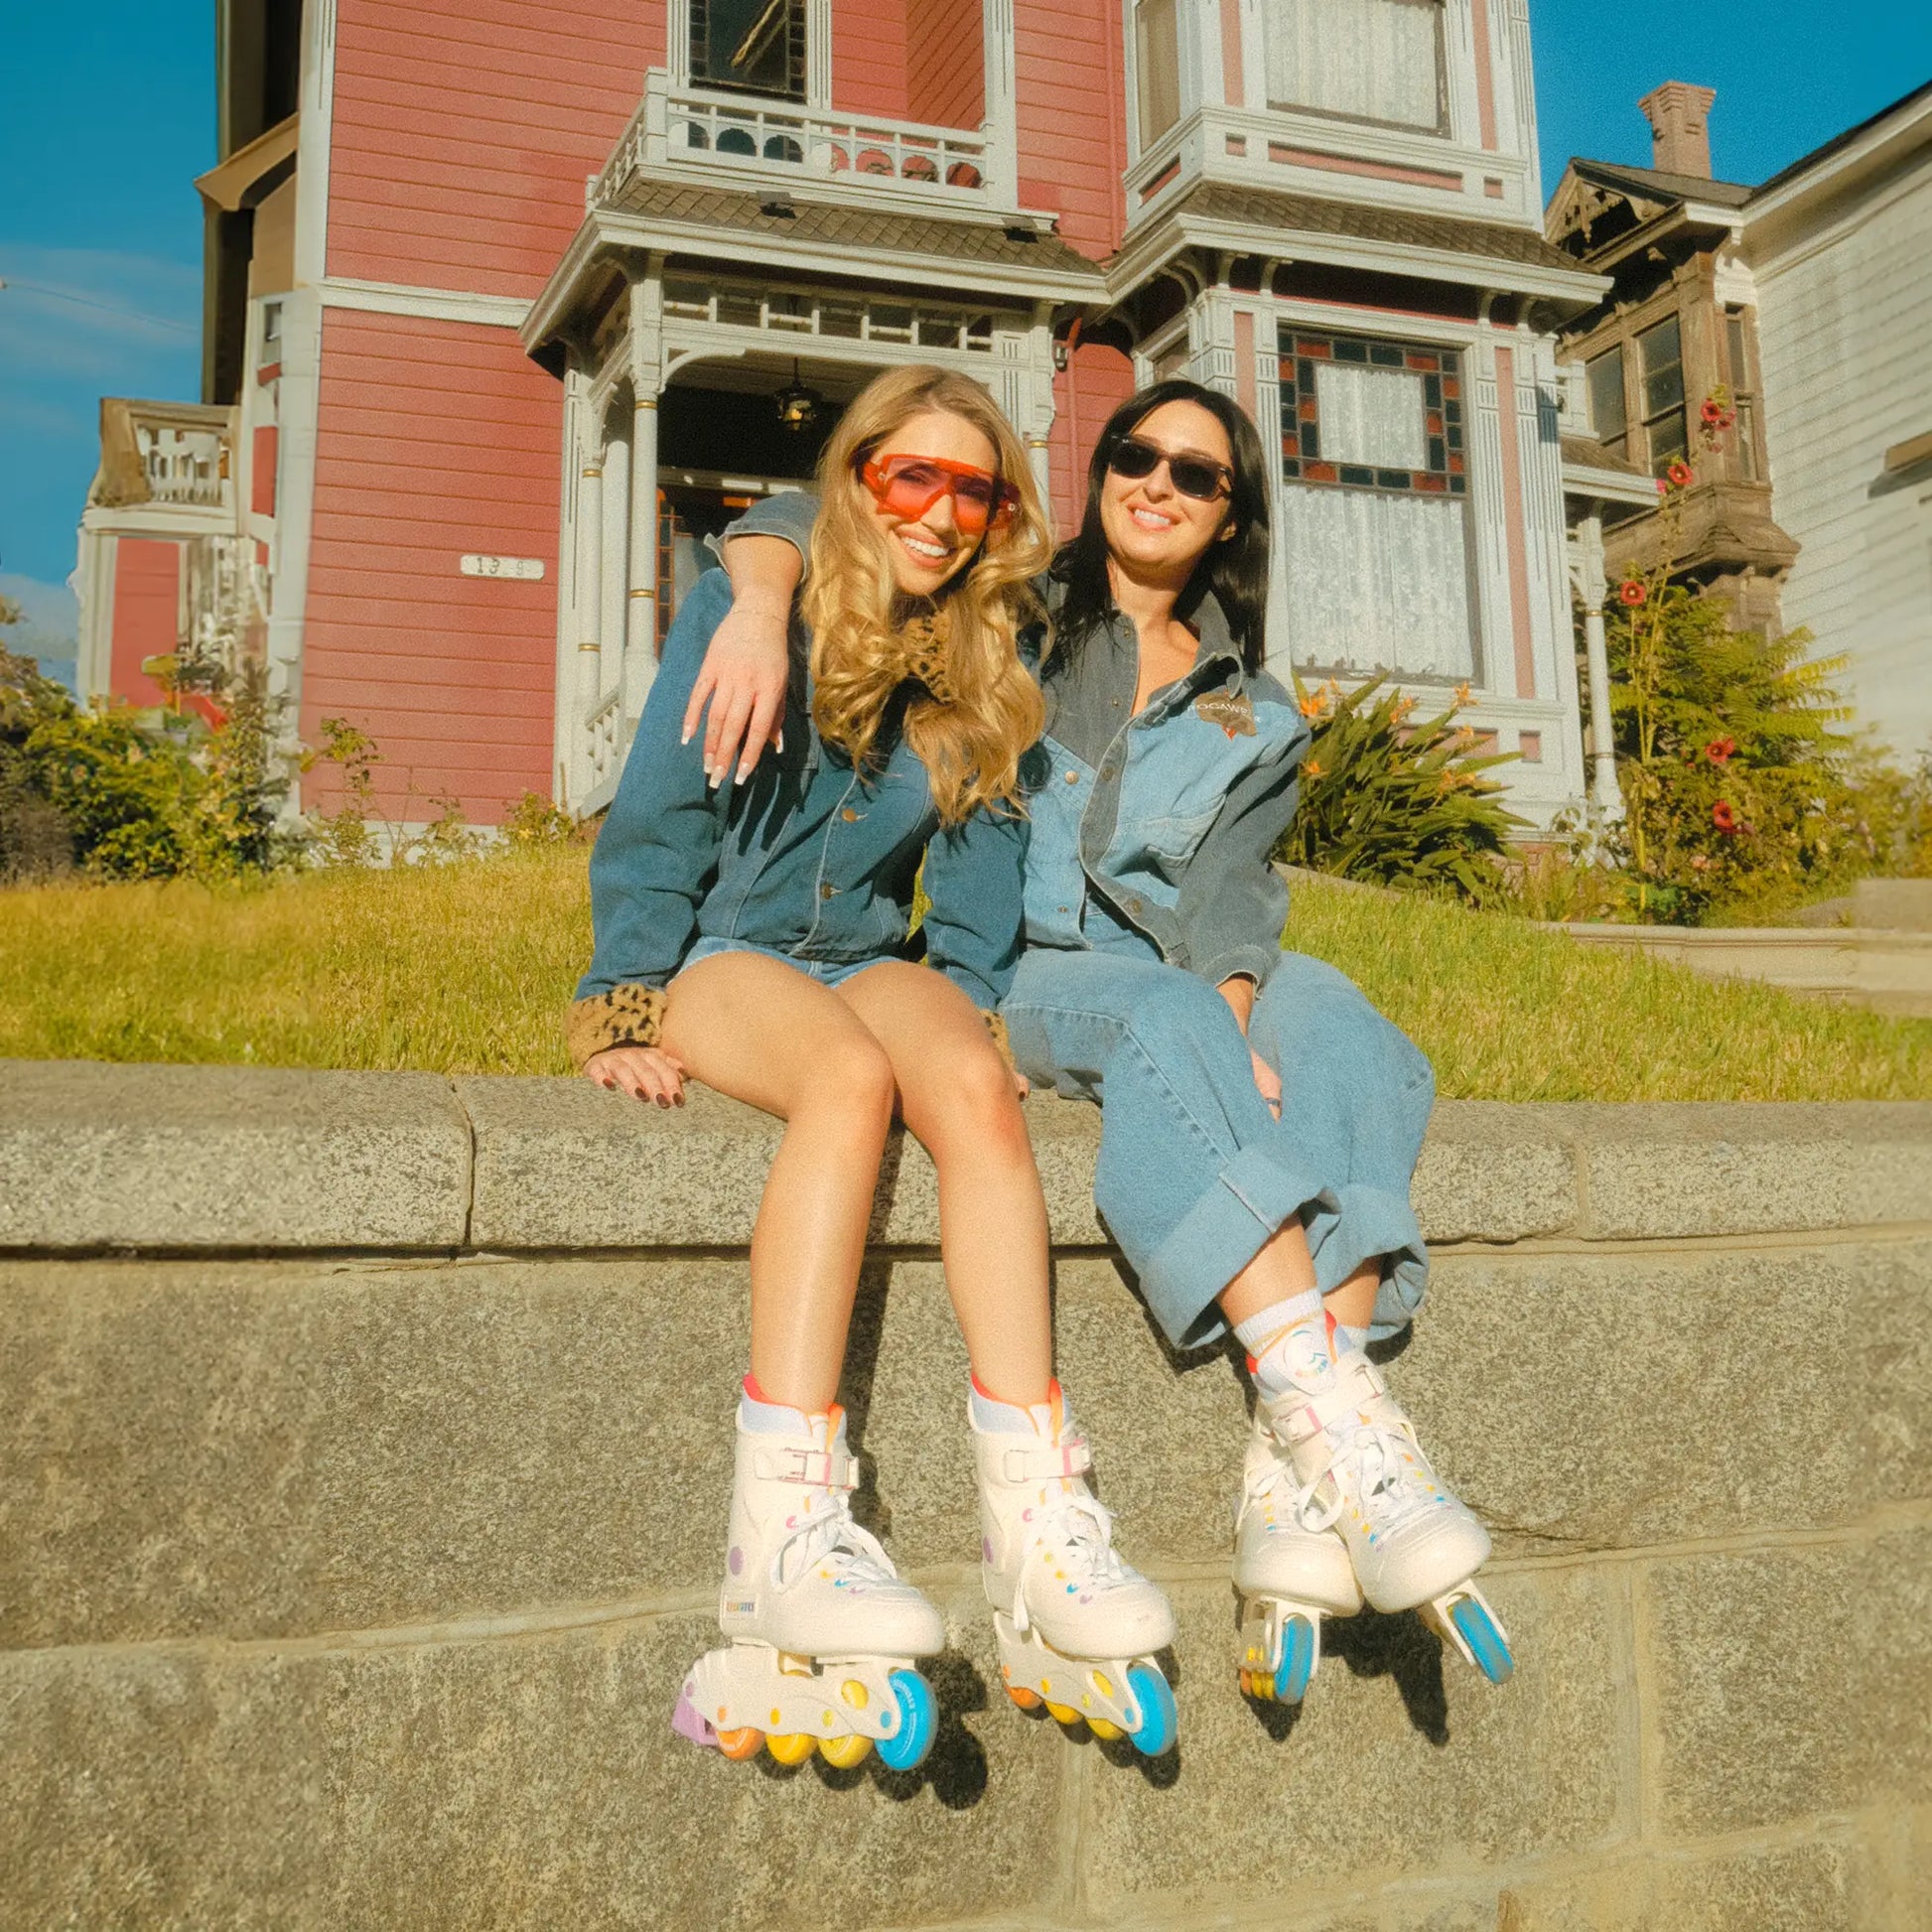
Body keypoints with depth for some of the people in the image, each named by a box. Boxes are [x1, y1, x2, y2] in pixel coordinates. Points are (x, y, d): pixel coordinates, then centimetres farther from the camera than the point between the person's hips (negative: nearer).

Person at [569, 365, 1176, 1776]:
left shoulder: (980, 675, 13)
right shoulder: (749, 612, 2)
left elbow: (978, 877, 14)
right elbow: (654, 825, -1)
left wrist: (971, 1009, -2)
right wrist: (627, 1013, -9)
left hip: (869, 959, 3)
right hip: (719, 953, -3)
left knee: (969, 1085, -33)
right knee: (854, 1077, -37)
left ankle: (1040, 1529, -39)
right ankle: (787, 1530, -45)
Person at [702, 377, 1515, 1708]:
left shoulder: (1256, 720, 17)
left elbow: (1224, 896, 0)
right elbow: (795, 524, 4)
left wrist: (1236, 1025, -22)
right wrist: (761, 614, -20)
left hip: (1201, 981, 3)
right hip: (1034, 973, -3)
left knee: (1349, 1047, -31)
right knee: (1165, 1025, -38)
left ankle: (1293, 1493, -43)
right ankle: (1356, 1437, -47)